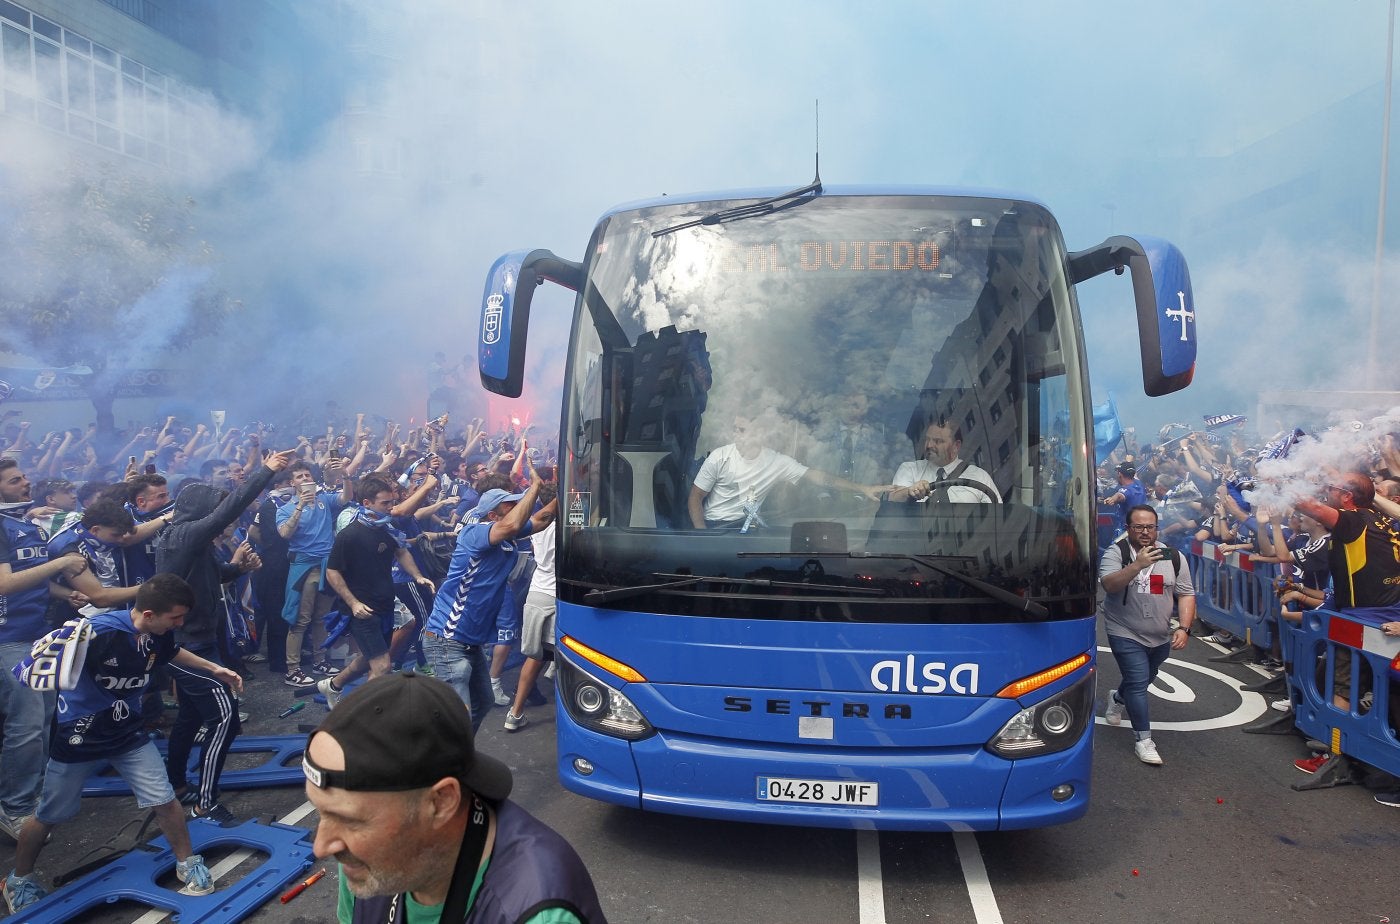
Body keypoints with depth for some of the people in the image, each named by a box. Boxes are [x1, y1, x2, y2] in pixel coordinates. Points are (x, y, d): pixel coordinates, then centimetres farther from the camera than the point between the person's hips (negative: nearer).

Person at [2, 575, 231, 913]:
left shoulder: (160, 634, -13)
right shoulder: (98, 632, -34)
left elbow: (172, 654, 12)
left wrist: (213, 669, 12)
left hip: (129, 734, 4)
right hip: (77, 737, -4)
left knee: (164, 800, -1)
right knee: (50, 815, 15)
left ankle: (187, 863, 20)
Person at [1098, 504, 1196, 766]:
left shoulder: (1174, 557, -1)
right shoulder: (1116, 552, -12)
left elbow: (1186, 595, 0)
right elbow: (1109, 585, -28)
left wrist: (1184, 628, -12)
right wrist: (1137, 565, -41)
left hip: (1161, 637, 5)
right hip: (1126, 634, -5)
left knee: (1145, 679, 23)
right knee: (1138, 683, -11)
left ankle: (1117, 699, 54)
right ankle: (1143, 740, -1)